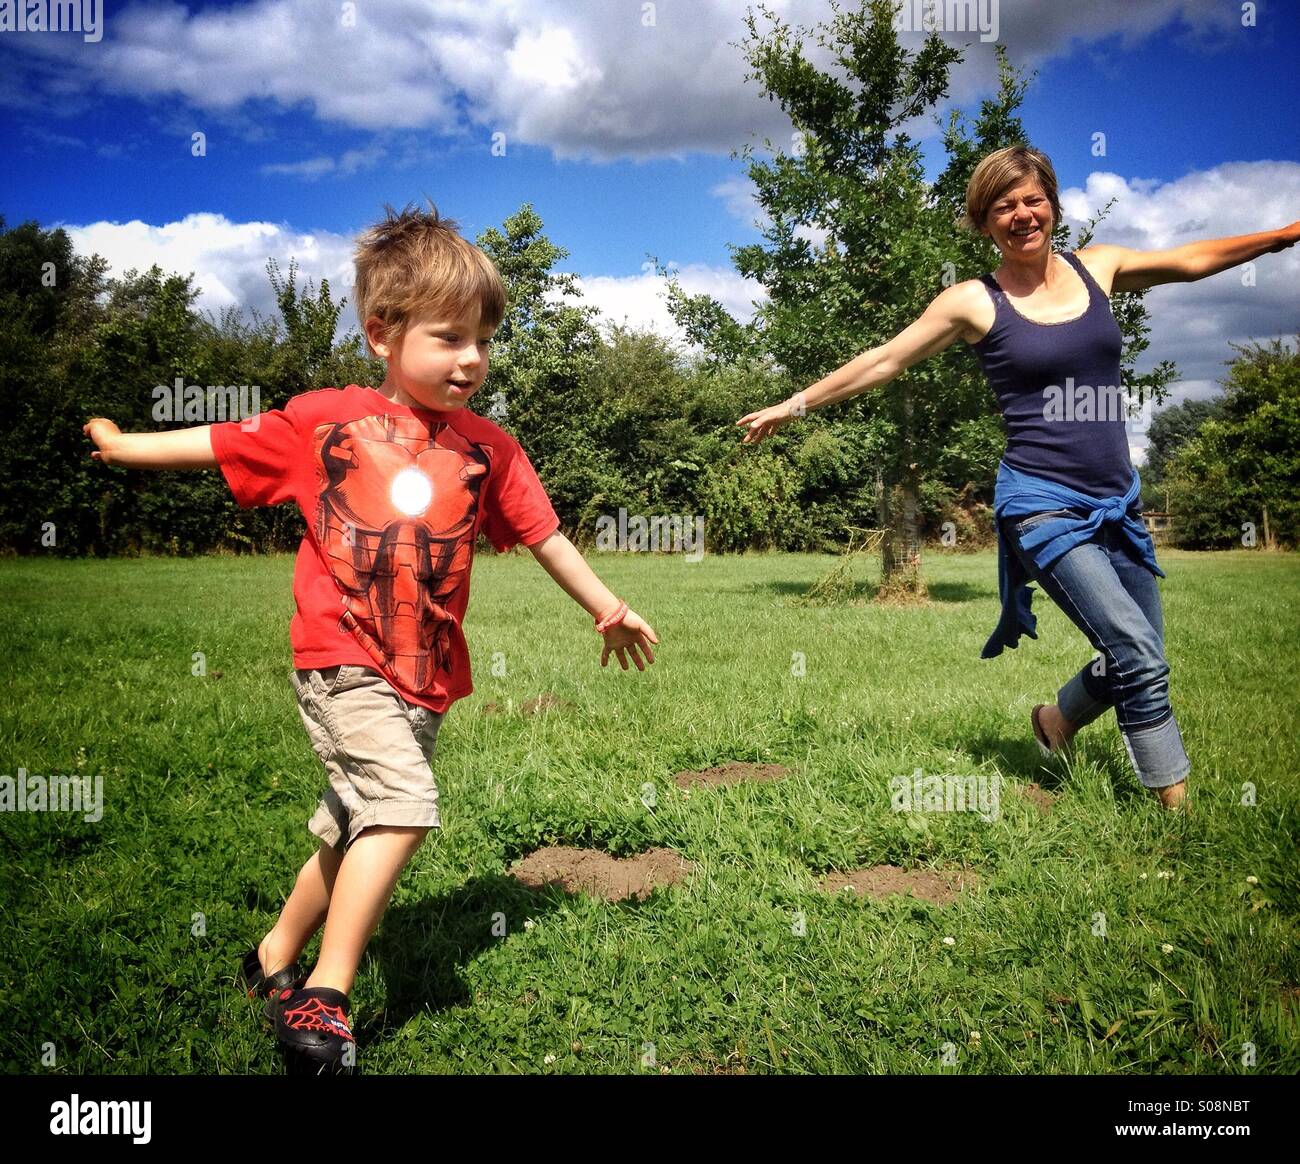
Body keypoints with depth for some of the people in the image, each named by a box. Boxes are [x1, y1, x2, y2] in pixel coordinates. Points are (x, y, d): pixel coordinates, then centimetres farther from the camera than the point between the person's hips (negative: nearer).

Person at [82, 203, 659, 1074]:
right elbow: (218, 444, 9)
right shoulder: (326, 421, -1)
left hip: (427, 677, 5)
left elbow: (543, 534, 12)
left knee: (356, 826, 16)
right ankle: (326, 992, -5)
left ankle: (277, 960, 38)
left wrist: (608, 608, 12)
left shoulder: (488, 450, 6)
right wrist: (119, 445, 12)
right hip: (341, 660, -4)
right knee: (405, 804, -21)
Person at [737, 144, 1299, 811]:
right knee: (1140, 657, -15)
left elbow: (1195, 260, 19)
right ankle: (1178, 807, -1)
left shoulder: (1097, 268, 8)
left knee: (1135, 661, 11)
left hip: (1117, 503, 6)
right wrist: (795, 404, 5)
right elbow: (882, 362, 4)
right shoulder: (975, 303, -2)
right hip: (1043, 506, -5)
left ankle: (1055, 720, 39)